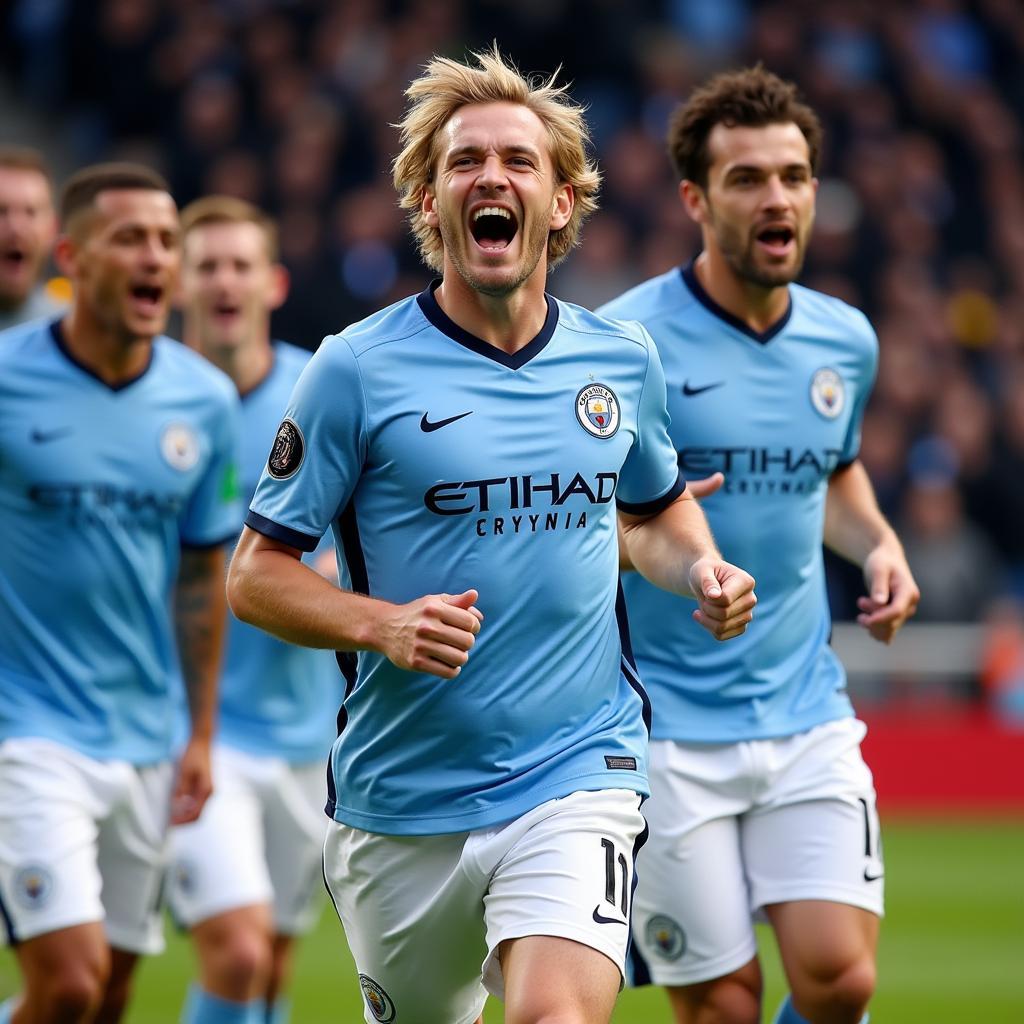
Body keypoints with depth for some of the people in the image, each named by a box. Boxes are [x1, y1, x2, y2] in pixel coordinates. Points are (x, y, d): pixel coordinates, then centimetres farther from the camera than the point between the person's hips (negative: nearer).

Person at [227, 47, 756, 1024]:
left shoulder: (623, 360, 7)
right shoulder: (355, 371, -5)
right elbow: (255, 576, -3)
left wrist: (702, 574, 4)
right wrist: (382, 625, -20)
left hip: (578, 773, 1)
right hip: (400, 801, 0)